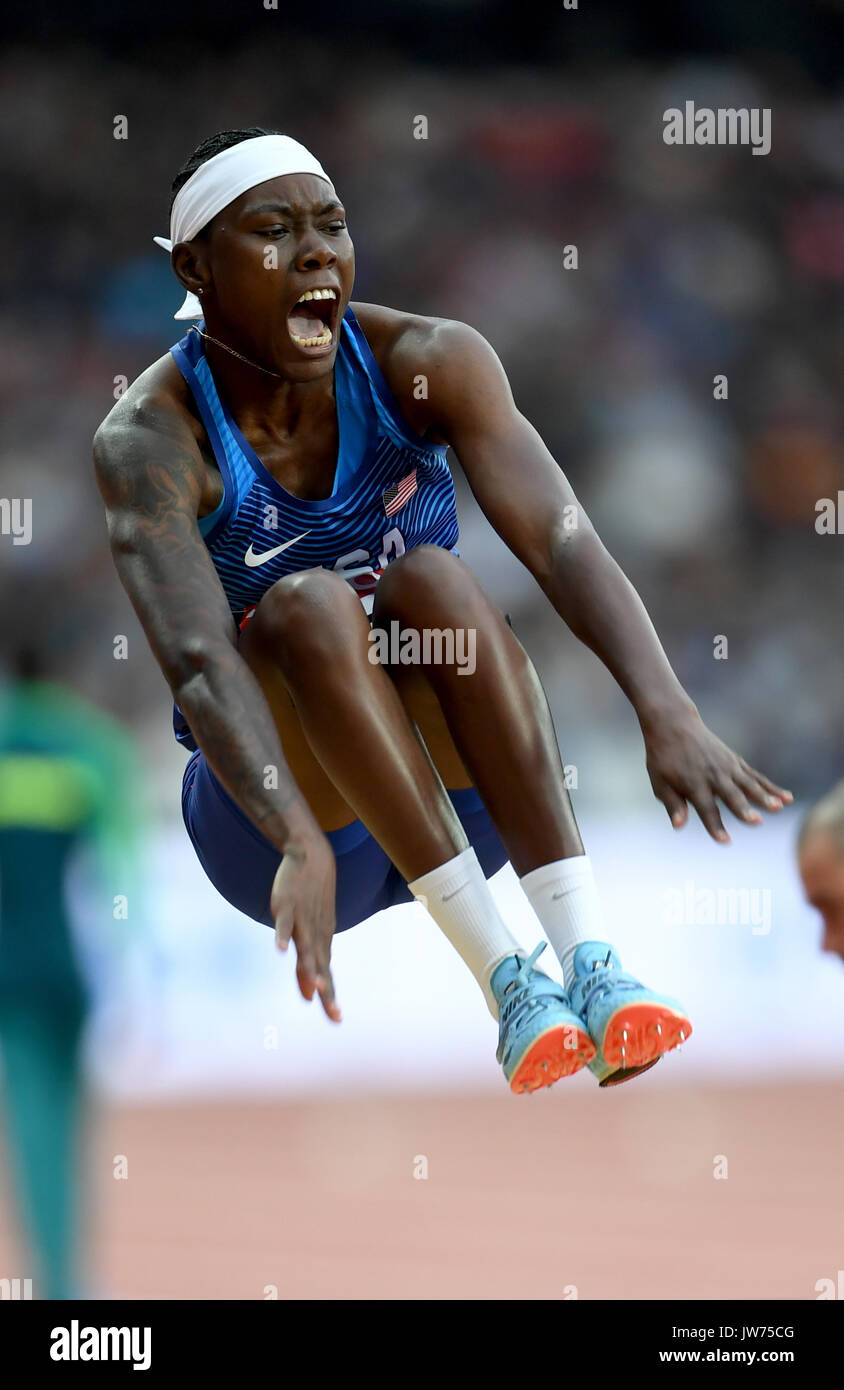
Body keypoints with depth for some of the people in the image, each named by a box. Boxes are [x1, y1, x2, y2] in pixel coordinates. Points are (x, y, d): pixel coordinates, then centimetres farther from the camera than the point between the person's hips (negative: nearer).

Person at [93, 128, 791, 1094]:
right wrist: (301, 847, -52)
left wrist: (666, 714, -44)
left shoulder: (427, 362, -11)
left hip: (455, 804, 2)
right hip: (262, 820, -2)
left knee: (435, 579, -28)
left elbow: (563, 543, -26)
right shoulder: (151, 441, -19)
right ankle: (506, 984, -37)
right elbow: (199, 665, -35)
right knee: (310, 606, -30)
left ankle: (590, 963, -39)